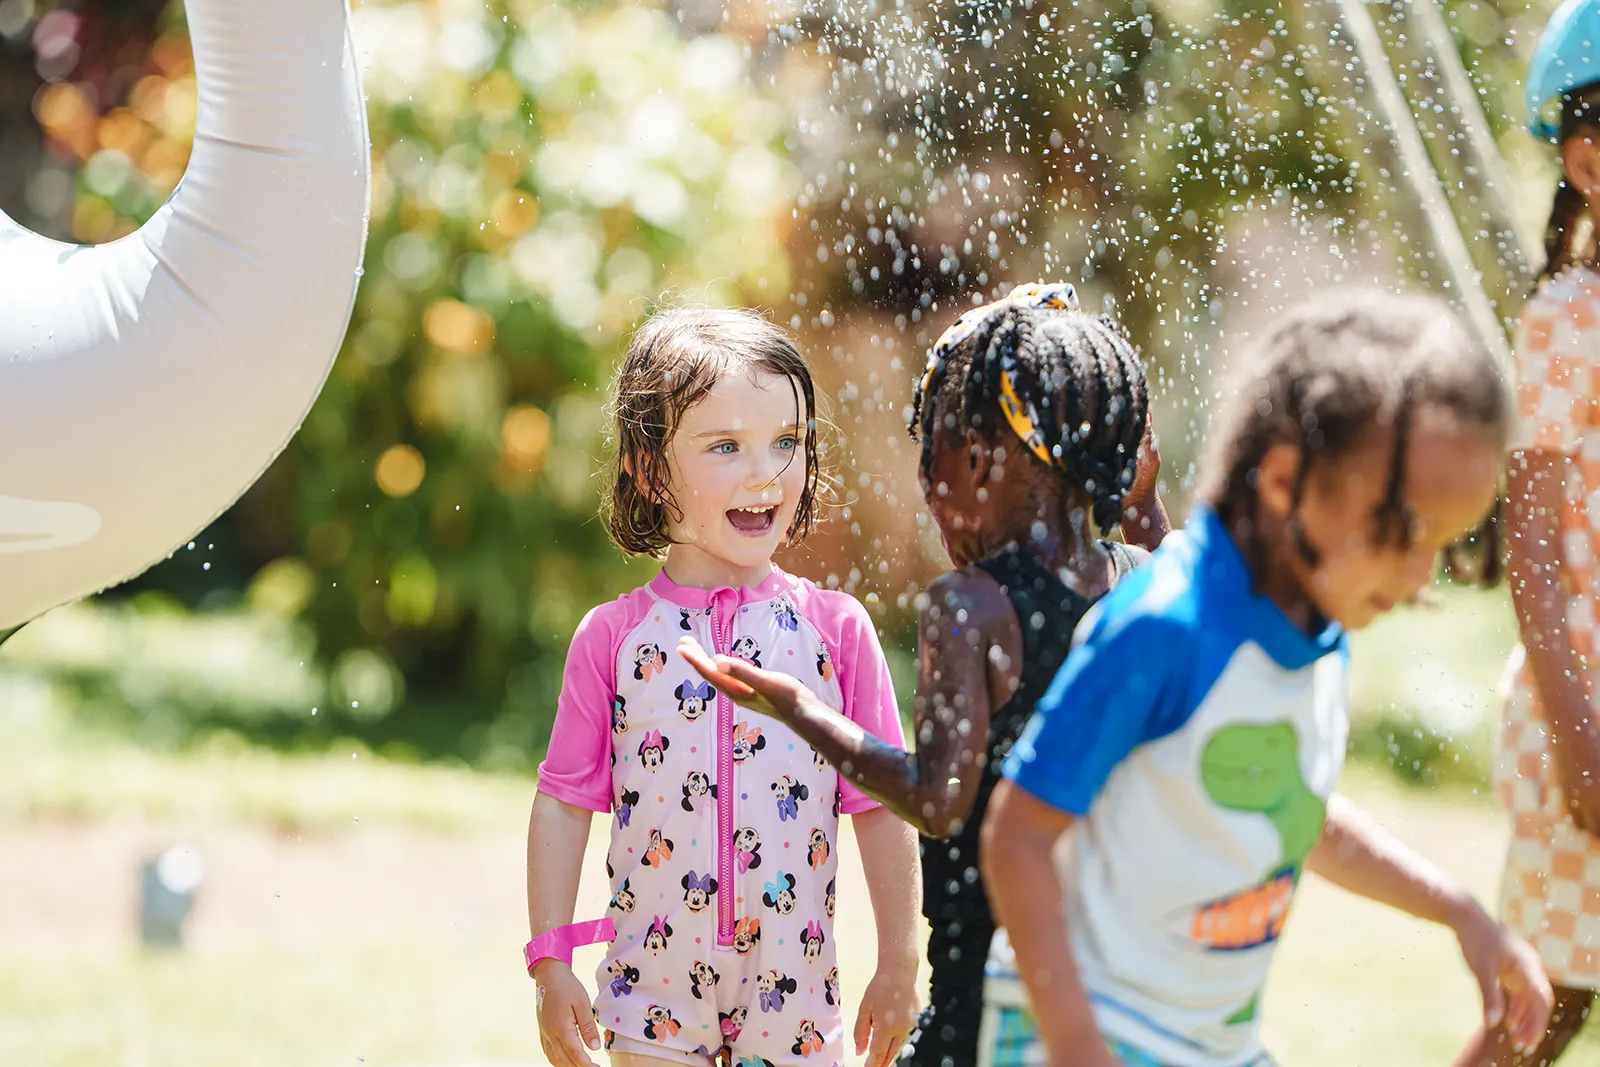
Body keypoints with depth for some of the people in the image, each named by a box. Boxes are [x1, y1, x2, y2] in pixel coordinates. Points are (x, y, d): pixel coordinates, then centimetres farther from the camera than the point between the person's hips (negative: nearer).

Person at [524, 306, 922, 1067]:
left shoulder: (835, 629, -1)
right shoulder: (613, 637, -2)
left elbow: (881, 809, 2)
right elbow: (563, 805, 2)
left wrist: (898, 967, 2)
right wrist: (550, 964, -1)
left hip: (793, 991, 1)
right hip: (652, 985, 0)